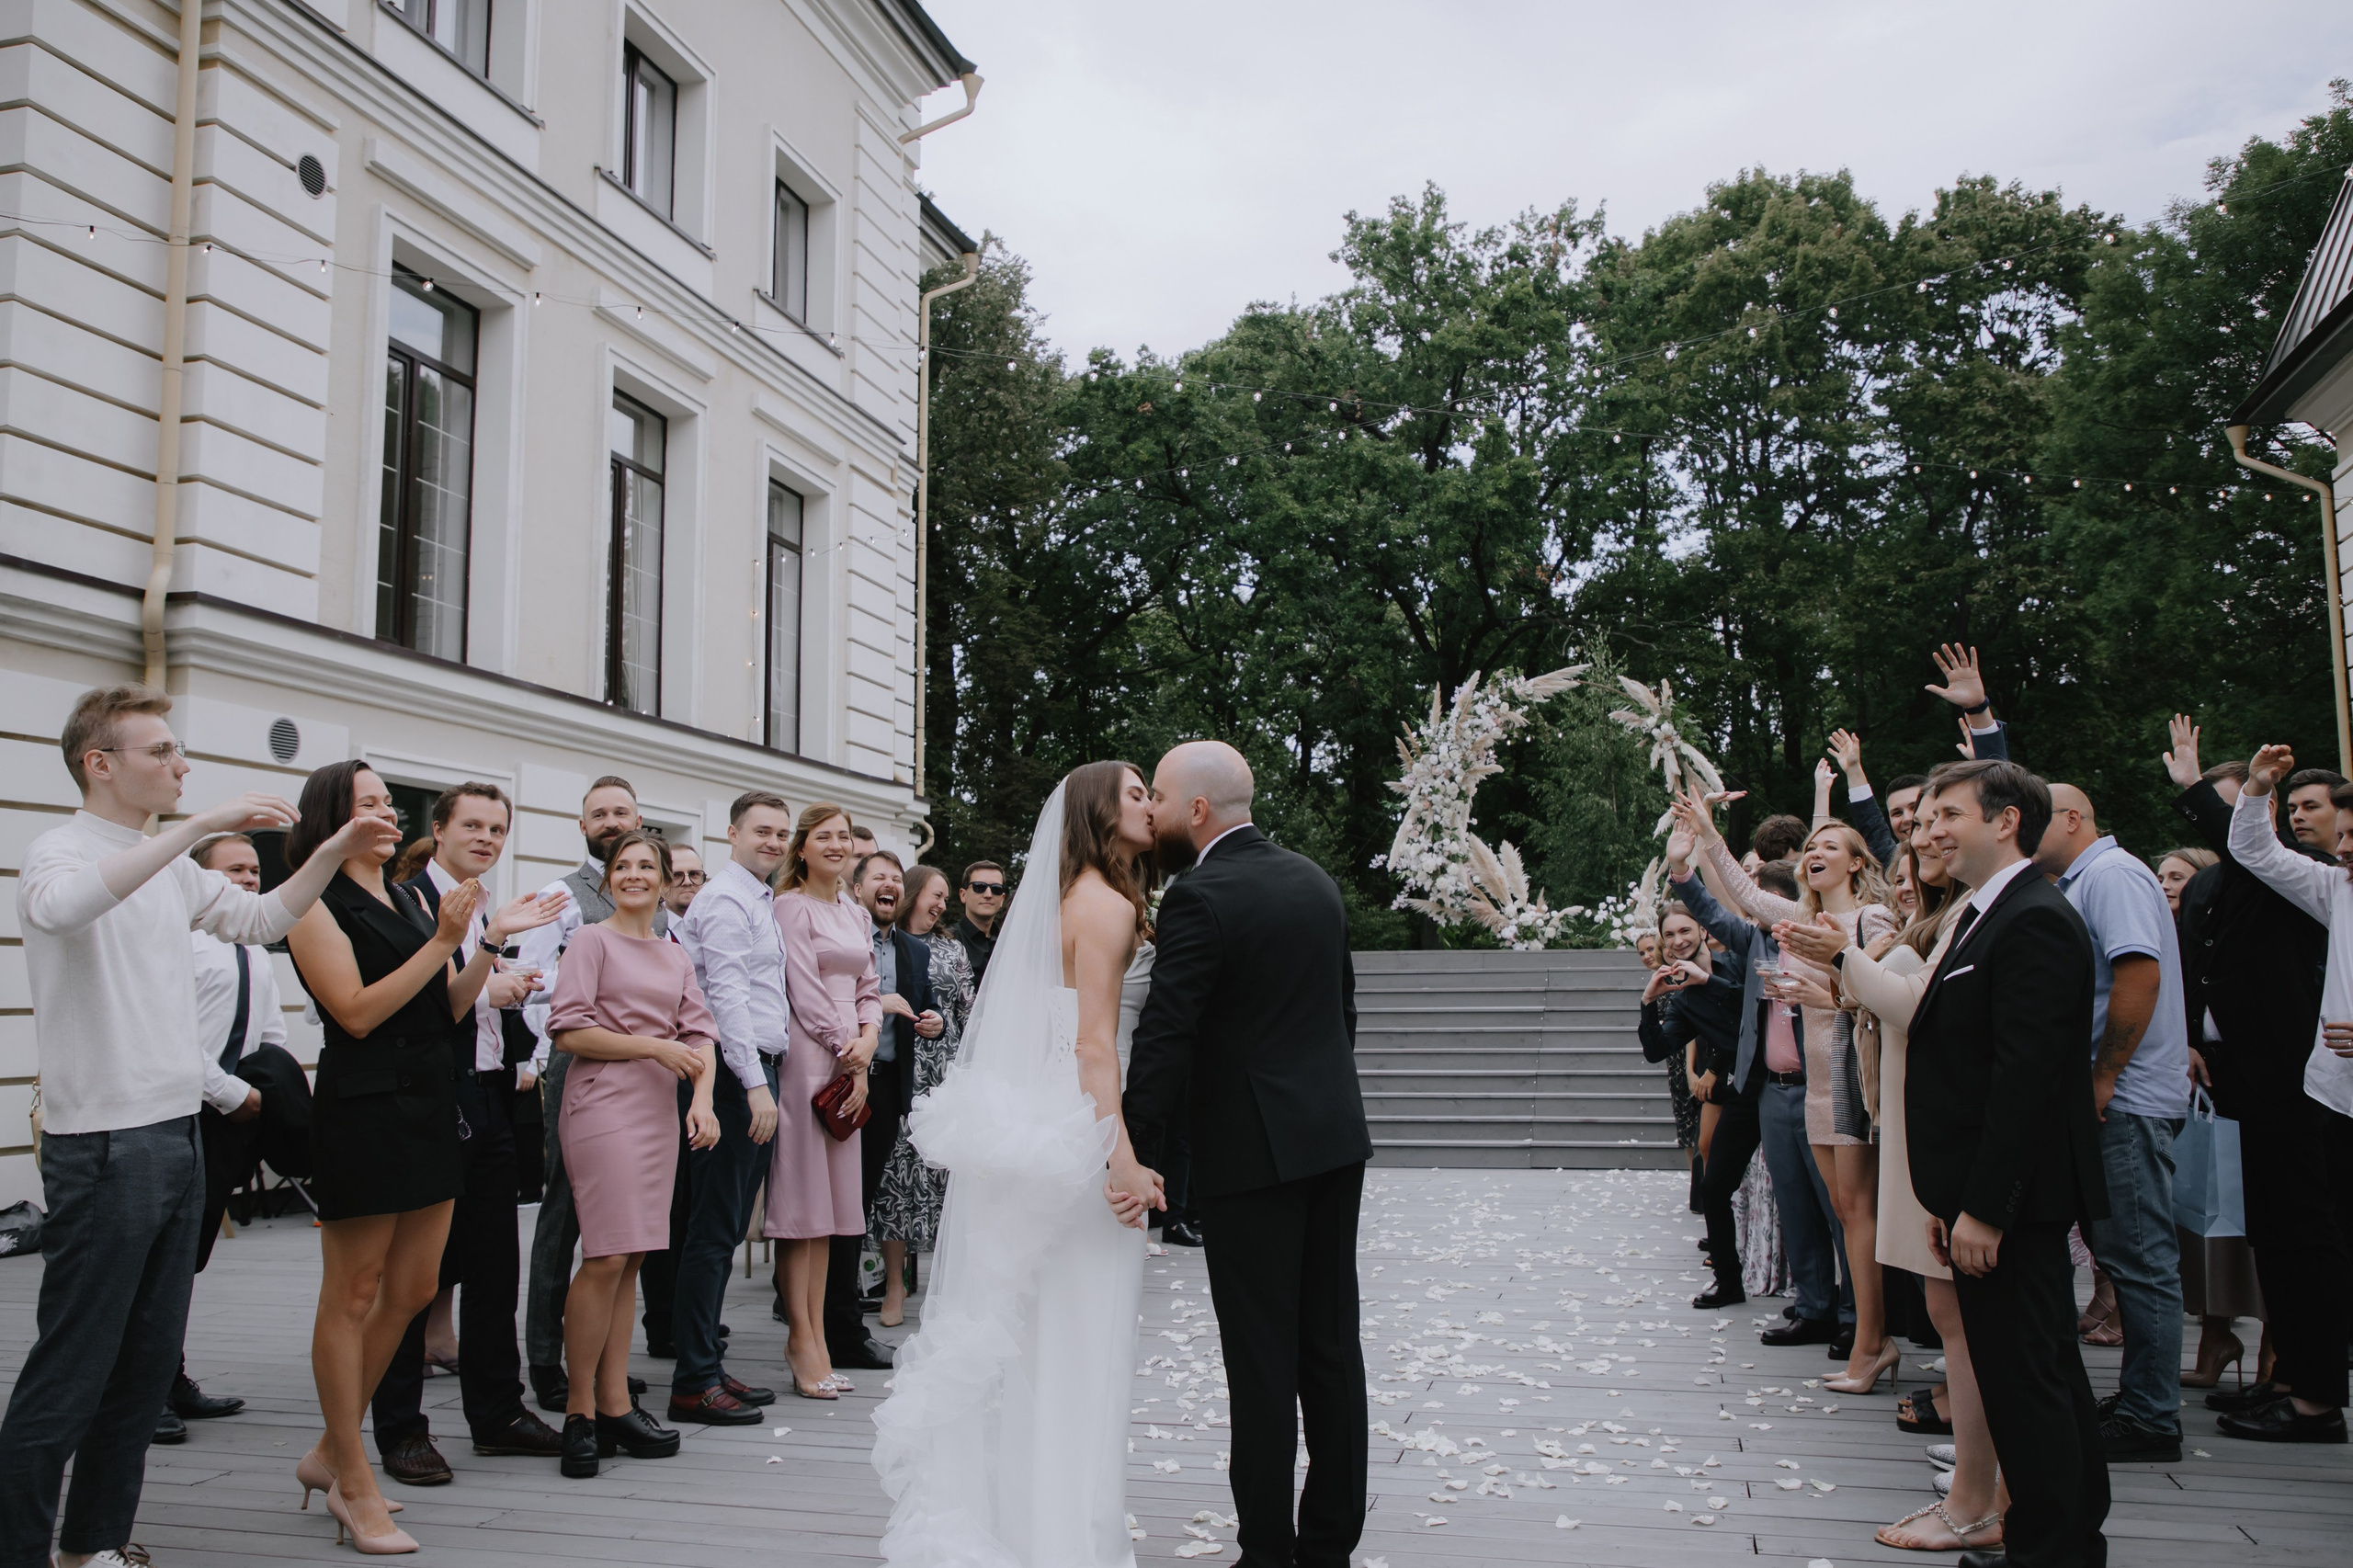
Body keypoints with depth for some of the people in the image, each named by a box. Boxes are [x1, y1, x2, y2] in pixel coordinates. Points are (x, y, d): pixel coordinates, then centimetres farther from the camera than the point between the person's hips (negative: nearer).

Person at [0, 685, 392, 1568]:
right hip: (104, 1143, -8)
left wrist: (336, 854, 8)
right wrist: (199, 826, -35)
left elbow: (260, 919, 21)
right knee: (71, 1368, -4)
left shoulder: (169, 865, 15)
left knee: (149, 1360, 14)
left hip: (178, 1134, 8)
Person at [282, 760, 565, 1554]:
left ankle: (331, 1451, 27)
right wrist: (445, 941, -18)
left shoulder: (411, 899, 15)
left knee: (413, 1289, 11)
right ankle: (354, 1483, 13)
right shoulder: (315, 905, -6)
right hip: (364, 1107, -8)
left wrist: (491, 940, 2)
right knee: (353, 1295, 2)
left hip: (430, 1102, 8)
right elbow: (357, 1012, -16)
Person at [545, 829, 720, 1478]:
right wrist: (655, 1046, -11)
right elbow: (568, 1030, -9)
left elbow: (699, 1036, 12)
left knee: (631, 1258, 7)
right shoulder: (593, 940, 0)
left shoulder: (676, 957, 18)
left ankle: (614, 1404, 12)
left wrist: (702, 1101, -5)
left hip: (659, 1109, 6)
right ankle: (580, 1411, 1)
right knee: (607, 1258, -10)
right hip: (604, 1104, -6)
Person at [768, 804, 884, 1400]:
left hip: (849, 1063, 8)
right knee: (800, 1199, -5)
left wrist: (868, 1041, -1)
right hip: (806, 1057, -7)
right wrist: (848, 1056, -9)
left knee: (830, 1202, 7)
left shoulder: (857, 916, 19)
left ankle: (814, 1334, 11)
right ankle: (802, 1337, -1)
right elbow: (805, 991, -10)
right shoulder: (791, 906, -4)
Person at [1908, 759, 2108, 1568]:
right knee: (2048, 1372, 18)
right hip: (1992, 1198, 10)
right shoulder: (1983, 917, 15)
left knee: (2024, 1380, -2)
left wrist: (1983, 1209, -22)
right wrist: (1952, 1200, 14)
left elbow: (2026, 1076, -22)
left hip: (2016, 1198, -10)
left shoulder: (2035, 921, -17)